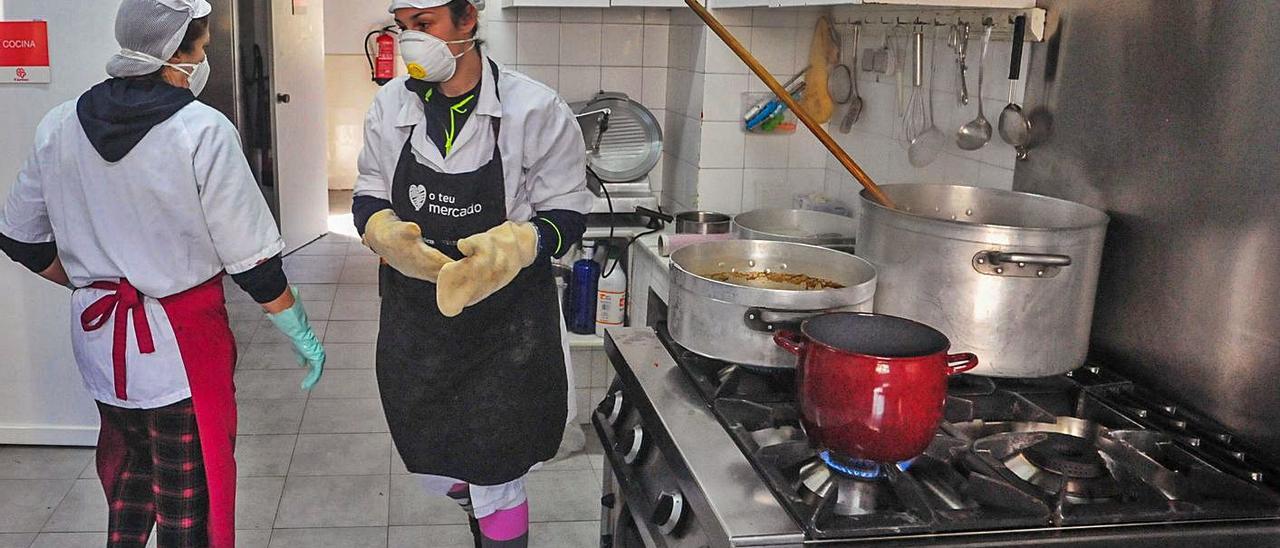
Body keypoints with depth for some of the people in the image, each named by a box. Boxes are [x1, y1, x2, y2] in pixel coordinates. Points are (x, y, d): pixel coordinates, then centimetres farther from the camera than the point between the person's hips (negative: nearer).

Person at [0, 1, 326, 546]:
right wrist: (303, 335, -2)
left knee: (127, 468, 28)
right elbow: (253, 260, -15)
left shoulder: (59, 126, -1)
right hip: (182, 343, -5)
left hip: (97, 336, 5)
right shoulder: (202, 131, -18)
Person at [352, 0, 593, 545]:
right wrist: (387, 233, -16)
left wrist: (509, 248, -27)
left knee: (494, 476, 4)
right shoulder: (391, 104, -1)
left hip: (505, 322, -4)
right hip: (415, 319, 4)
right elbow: (367, 198, 8)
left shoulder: (535, 109, -12)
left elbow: (565, 214, -7)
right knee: (432, 467, 19)